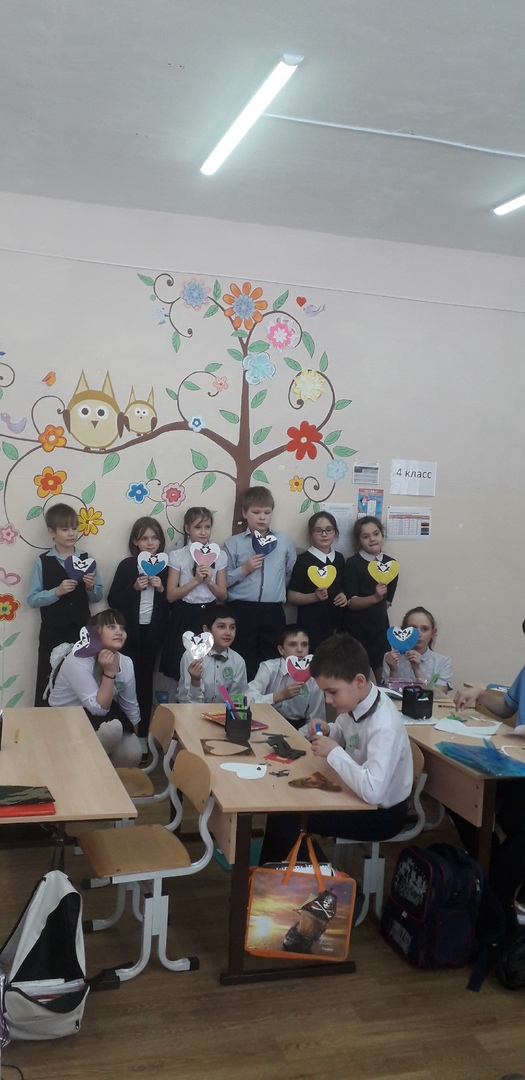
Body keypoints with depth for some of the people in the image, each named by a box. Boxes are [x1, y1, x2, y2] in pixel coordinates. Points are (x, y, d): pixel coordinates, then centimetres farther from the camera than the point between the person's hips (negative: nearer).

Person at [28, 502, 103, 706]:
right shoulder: (42, 562, -4)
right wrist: (57, 591, -20)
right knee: (47, 682, 4)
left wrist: (91, 587, -15)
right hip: (52, 632, -2)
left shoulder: (86, 559, 1)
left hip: (81, 630, 2)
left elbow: (97, 597, 5)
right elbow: (32, 599, -8)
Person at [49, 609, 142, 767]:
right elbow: (99, 708, -29)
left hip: (102, 718, 6)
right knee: (112, 726, -32)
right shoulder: (77, 662, -27)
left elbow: (130, 707, 4)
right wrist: (109, 672, -36)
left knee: (132, 753, -16)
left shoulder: (126, 663, -8)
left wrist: (133, 737, 10)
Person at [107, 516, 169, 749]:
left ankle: (143, 731, 16)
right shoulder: (127, 565, -2)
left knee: (145, 679, 8)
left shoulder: (165, 567, 2)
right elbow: (113, 600, -5)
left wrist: (161, 589, -13)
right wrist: (134, 588, -17)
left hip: (153, 631, 1)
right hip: (130, 631, -1)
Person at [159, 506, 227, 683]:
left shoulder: (219, 556, 3)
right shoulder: (177, 556, -4)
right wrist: (196, 580, -17)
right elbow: (171, 595, -7)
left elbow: (222, 595, 3)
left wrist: (209, 581, -15)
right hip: (185, 616, -2)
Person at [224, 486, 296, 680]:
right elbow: (223, 580, -2)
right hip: (243, 612, -2)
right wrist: (244, 569, -13)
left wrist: (279, 590, 5)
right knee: (244, 663, 4)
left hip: (273, 612, 2)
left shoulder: (284, 541, 8)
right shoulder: (233, 543, 1)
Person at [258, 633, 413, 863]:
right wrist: (327, 731, -11)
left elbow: (372, 791, -44)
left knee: (288, 816, -8)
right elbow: (345, 733, 13)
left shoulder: (384, 726, -34)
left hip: (380, 812, -8)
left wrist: (334, 752, -32)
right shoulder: (357, 699, -10)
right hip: (359, 792, 8)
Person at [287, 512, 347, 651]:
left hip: (336, 623, 5)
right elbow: (291, 596, -7)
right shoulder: (303, 560, -7)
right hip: (311, 625, -5)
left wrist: (344, 596, 2)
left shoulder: (339, 558, 10)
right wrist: (315, 597, -22)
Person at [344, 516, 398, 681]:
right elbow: (351, 602, -17)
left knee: (382, 677, 8)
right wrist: (375, 598, -31)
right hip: (358, 628, -4)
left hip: (381, 626, 4)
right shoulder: (352, 563, -9)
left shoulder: (390, 564, 5)